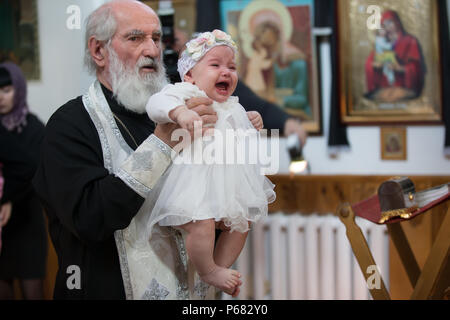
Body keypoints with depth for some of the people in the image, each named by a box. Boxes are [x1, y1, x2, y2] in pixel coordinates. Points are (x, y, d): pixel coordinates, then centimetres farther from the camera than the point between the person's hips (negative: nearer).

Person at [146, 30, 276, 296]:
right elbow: (158, 103, -27)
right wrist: (179, 112, -45)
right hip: (197, 180, -8)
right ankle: (208, 272, 1)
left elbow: (242, 139, 33)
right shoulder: (187, 94, -8)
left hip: (231, 180, 9)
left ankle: (221, 266, 29)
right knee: (202, 224, -24)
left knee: (242, 222, 12)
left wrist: (253, 124, 14)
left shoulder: (232, 106, 17)